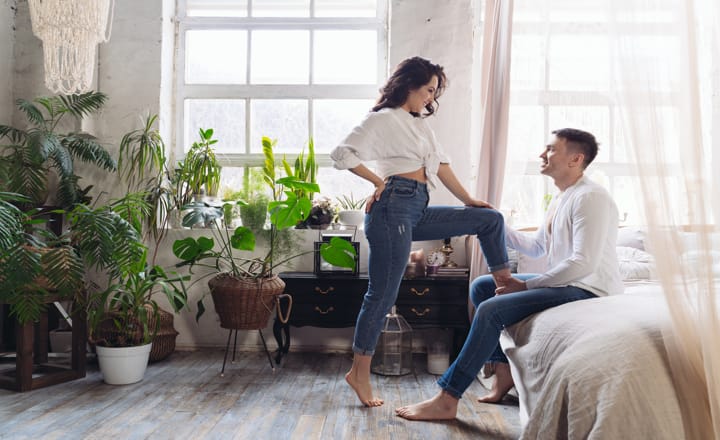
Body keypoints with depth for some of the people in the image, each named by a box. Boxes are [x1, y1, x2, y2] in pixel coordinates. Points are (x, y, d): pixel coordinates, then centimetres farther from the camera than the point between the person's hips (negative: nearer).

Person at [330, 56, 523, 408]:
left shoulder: (421, 123, 23)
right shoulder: (384, 119, -3)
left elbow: (440, 164, 24)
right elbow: (342, 154, -11)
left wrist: (467, 199, 21)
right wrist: (379, 181, -8)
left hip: (418, 212, 8)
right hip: (394, 208, -8)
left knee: (491, 218, 11)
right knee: (382, 294, -6)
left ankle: (502, 278, 25)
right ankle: (359, 373, 4)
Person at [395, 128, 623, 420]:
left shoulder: (590, 197, -17)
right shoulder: (560, 198, 15)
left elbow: (584, 263, -26)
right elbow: (536, 247, 21)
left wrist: (526, 285, -19)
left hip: (588, 289, -10)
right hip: (565, 282, 10)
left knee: (491, 310, -23)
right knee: (481, 286, 9)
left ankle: (446, 400, -18)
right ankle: (503, 370, 8)